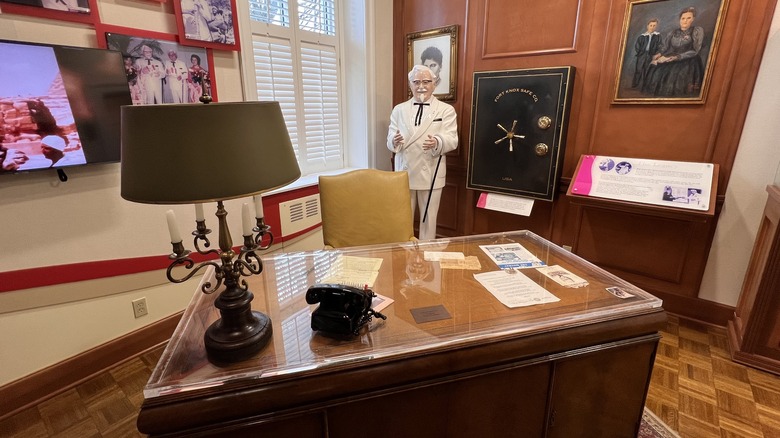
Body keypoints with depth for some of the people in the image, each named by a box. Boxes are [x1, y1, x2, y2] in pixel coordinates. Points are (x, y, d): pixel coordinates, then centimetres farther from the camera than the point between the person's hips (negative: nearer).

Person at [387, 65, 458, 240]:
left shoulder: (446, 110, 3)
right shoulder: (399, 110, 10)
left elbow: (452, 140, -8)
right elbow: (390, 139, 4)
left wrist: (437, 142, -31)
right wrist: (395, 141, -22)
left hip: (430, 174, -2)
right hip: (404, 173, 2)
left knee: (428, 218, 9)